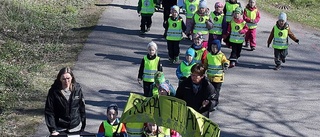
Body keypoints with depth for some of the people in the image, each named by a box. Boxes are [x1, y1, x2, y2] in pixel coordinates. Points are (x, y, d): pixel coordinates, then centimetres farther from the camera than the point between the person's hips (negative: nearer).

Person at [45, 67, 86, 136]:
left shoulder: (77, 89, -4)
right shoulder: (54, 91, -11)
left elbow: (82, 108, 4)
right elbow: (49, 112, -9)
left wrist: (83, 126, 6)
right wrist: (53, 130, -14)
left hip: (76, 129, 2)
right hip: (60, 130, -2)